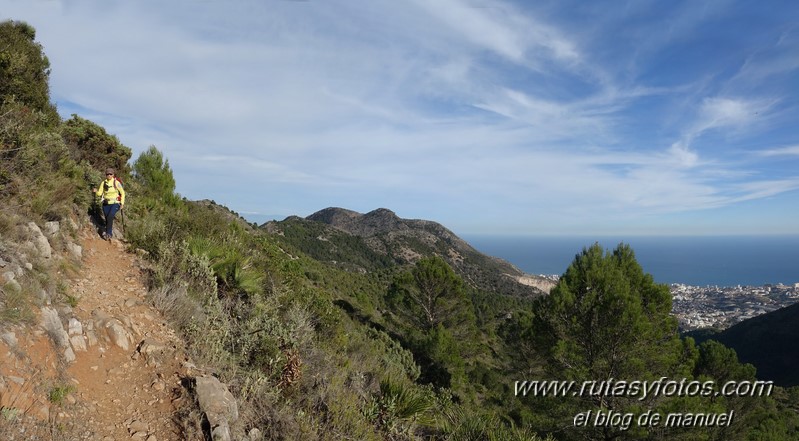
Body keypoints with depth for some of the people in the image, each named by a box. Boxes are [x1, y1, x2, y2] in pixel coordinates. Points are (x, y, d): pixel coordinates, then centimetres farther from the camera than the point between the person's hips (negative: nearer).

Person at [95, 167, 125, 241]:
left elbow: (122, 193, 0)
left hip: (115, 203, -4)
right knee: (107, 219, 4)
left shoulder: (116, 183, -8)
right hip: (106, 204, 4)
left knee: (110, 217, -23)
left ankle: (108, 233, -13)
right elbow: (99, 193, 2)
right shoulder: (103, 183, 2)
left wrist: (122, 203, -4)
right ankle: (110, 233, 21)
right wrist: (96, 192, -22)